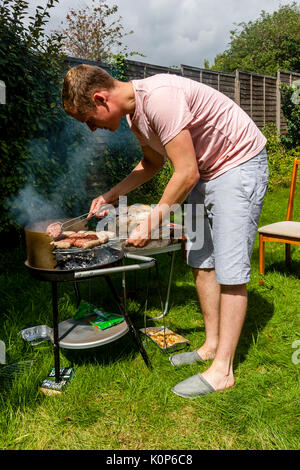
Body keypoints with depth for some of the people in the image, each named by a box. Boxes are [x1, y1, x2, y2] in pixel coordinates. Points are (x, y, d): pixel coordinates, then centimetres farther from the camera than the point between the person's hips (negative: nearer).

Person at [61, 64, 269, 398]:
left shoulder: (159, 97, -28)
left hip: (240, 164, -9)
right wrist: (111, 195, 8)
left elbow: (186, 173, -27)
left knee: (229, 268, -8)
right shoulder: (134, 111, 2)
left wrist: (151, 222, -19)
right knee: (200, 260, 9)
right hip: (206, 172, 9)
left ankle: (222, 371, 2)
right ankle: (212, 344, 22)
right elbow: (153, 162, 17)